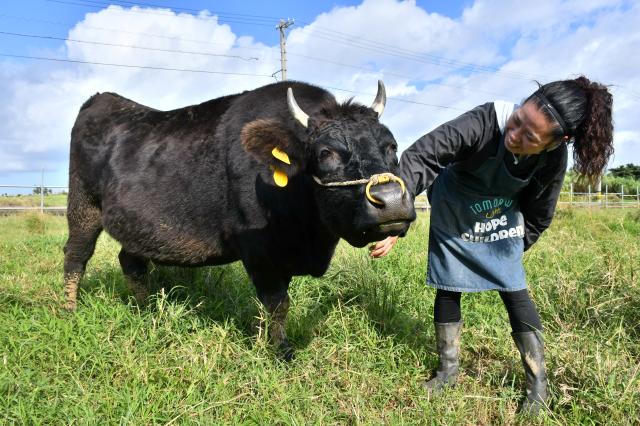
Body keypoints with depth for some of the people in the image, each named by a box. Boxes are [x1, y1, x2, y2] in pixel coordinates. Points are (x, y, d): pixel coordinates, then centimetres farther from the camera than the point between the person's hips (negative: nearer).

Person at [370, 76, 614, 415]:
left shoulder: (554, 157, -25)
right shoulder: (485, 122, -37)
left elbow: (539, 213, -6)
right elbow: (421, 156, -45)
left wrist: (517, 245, -1)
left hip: (501, 222, 2)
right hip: (452, 215, -1)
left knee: (515, 292, -1)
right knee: (448, 289, 4)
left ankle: (538, 385, 16)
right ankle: (448, 370, 24)